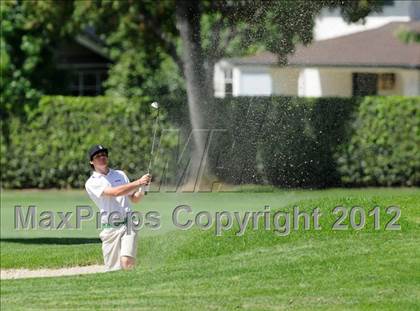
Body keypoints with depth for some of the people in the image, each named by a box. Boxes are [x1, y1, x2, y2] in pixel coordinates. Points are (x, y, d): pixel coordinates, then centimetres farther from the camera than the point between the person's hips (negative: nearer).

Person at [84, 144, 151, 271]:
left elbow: (134, 199, 19)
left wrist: (142, 191, -3)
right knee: (114, 270, -2)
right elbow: (115, 193, -15)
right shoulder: (91, 183, 0)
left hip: (128, 225, 2)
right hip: (110, 230, -2)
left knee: (126, 262, -20)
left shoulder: (120, 174, 17)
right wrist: (138, 182, -18)